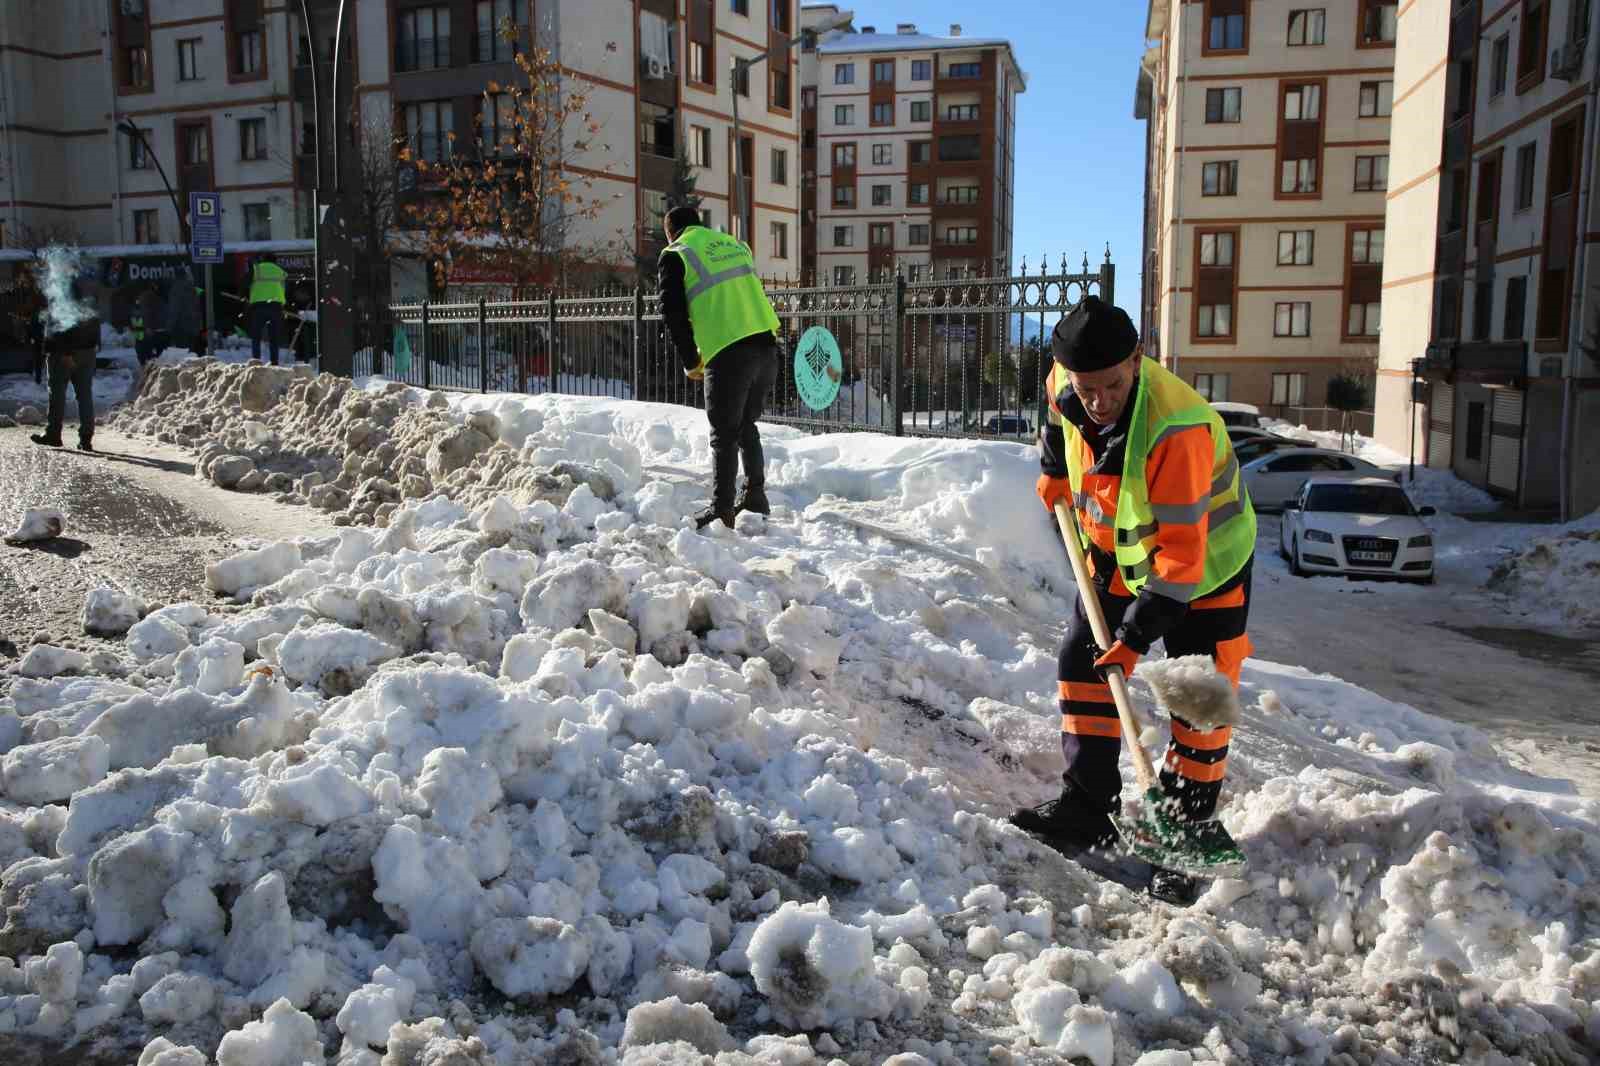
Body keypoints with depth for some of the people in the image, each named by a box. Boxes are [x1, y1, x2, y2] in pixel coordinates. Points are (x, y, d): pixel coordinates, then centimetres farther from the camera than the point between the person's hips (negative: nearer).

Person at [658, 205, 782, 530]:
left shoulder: (674, 256, 5)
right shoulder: (736, 245, 23)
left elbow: (674, 315, -2)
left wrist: (690, 362, 7)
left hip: (727, 354, -6)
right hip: (767, 346, 6)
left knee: (724, 434, 4)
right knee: (747, 425, 21)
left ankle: (721, 511, 7)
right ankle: (755, 496, 25)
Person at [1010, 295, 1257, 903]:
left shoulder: (1177, 430, -38)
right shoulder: (1067, 382, -18)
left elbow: (1182, 548, -34)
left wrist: (1137, 632, -31)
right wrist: (1055, 467, 15)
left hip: (1205, 562, -6)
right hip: (1121, 552, 7)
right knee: (1083, 661, 4)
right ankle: (1088, 807, 11)